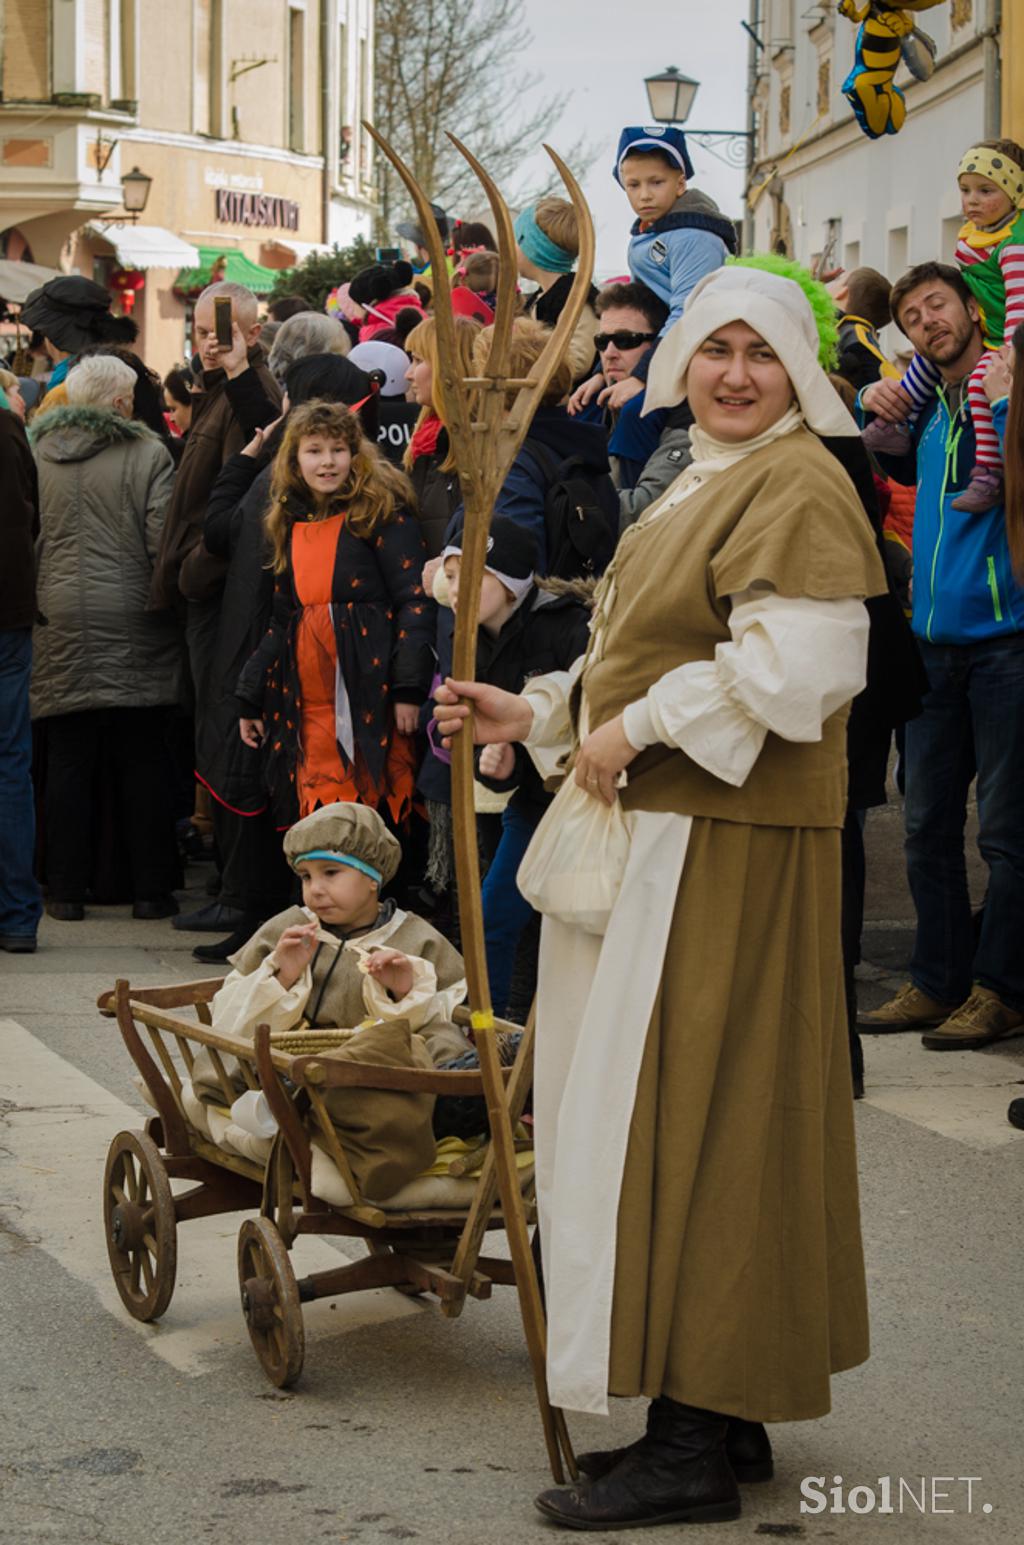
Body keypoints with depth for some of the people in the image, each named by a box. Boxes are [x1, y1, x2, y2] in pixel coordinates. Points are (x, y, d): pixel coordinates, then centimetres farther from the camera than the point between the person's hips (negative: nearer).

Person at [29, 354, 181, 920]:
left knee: (69, 761, 6)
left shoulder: (33, 455, 4)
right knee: (142, 762, 5)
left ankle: (67, 890, 9)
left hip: (60, 629, 2)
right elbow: (165, 543, -9)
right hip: (134, 633, -2)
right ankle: (151, 889, 8)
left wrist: (27, 605, 18)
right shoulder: (149, 454, -5)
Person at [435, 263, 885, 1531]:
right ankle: (723, 1415, 19)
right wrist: (536, 717, 12)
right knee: (671, 1112, 11)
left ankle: (694, 1447, -2)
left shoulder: (796, 483, -11)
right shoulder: (699, 484, 21)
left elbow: (799, 663, -24)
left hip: (729, 844, -10)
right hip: (661, 828, 10)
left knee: (684, 1114, -8)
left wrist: (636, 730, -16)